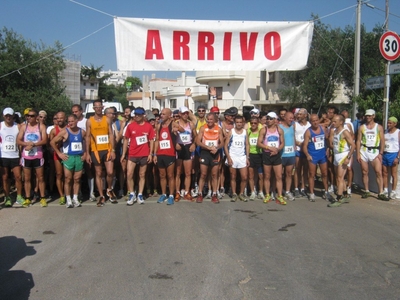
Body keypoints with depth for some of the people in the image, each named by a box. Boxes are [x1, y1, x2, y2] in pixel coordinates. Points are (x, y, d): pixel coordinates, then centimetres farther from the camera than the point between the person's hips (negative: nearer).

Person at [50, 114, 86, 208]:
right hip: (68, 157, -3)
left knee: (77, 179, 6)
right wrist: (59, 153, -3)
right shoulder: (64, 132, -3)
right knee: (68, 179, -2)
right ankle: (68, 200, 5)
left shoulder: (82, 132, 7)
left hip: (79, 158, 3)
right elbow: (52, 142, -2)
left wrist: (85, 153, 9)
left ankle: (75, 198, 16)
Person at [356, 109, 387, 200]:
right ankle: (367, 191, 15)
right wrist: (358, 154, -2)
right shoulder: (362, 127, 9)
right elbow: (358, 141, 6)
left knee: (379, 172, -10)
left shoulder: (379, 127, 6)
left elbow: (382, 141, 4)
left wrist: (381, 153, -5)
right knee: (364, 172, 5)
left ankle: (381, 193, -8)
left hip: (375, 151, -1)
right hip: (364, 151, 1)